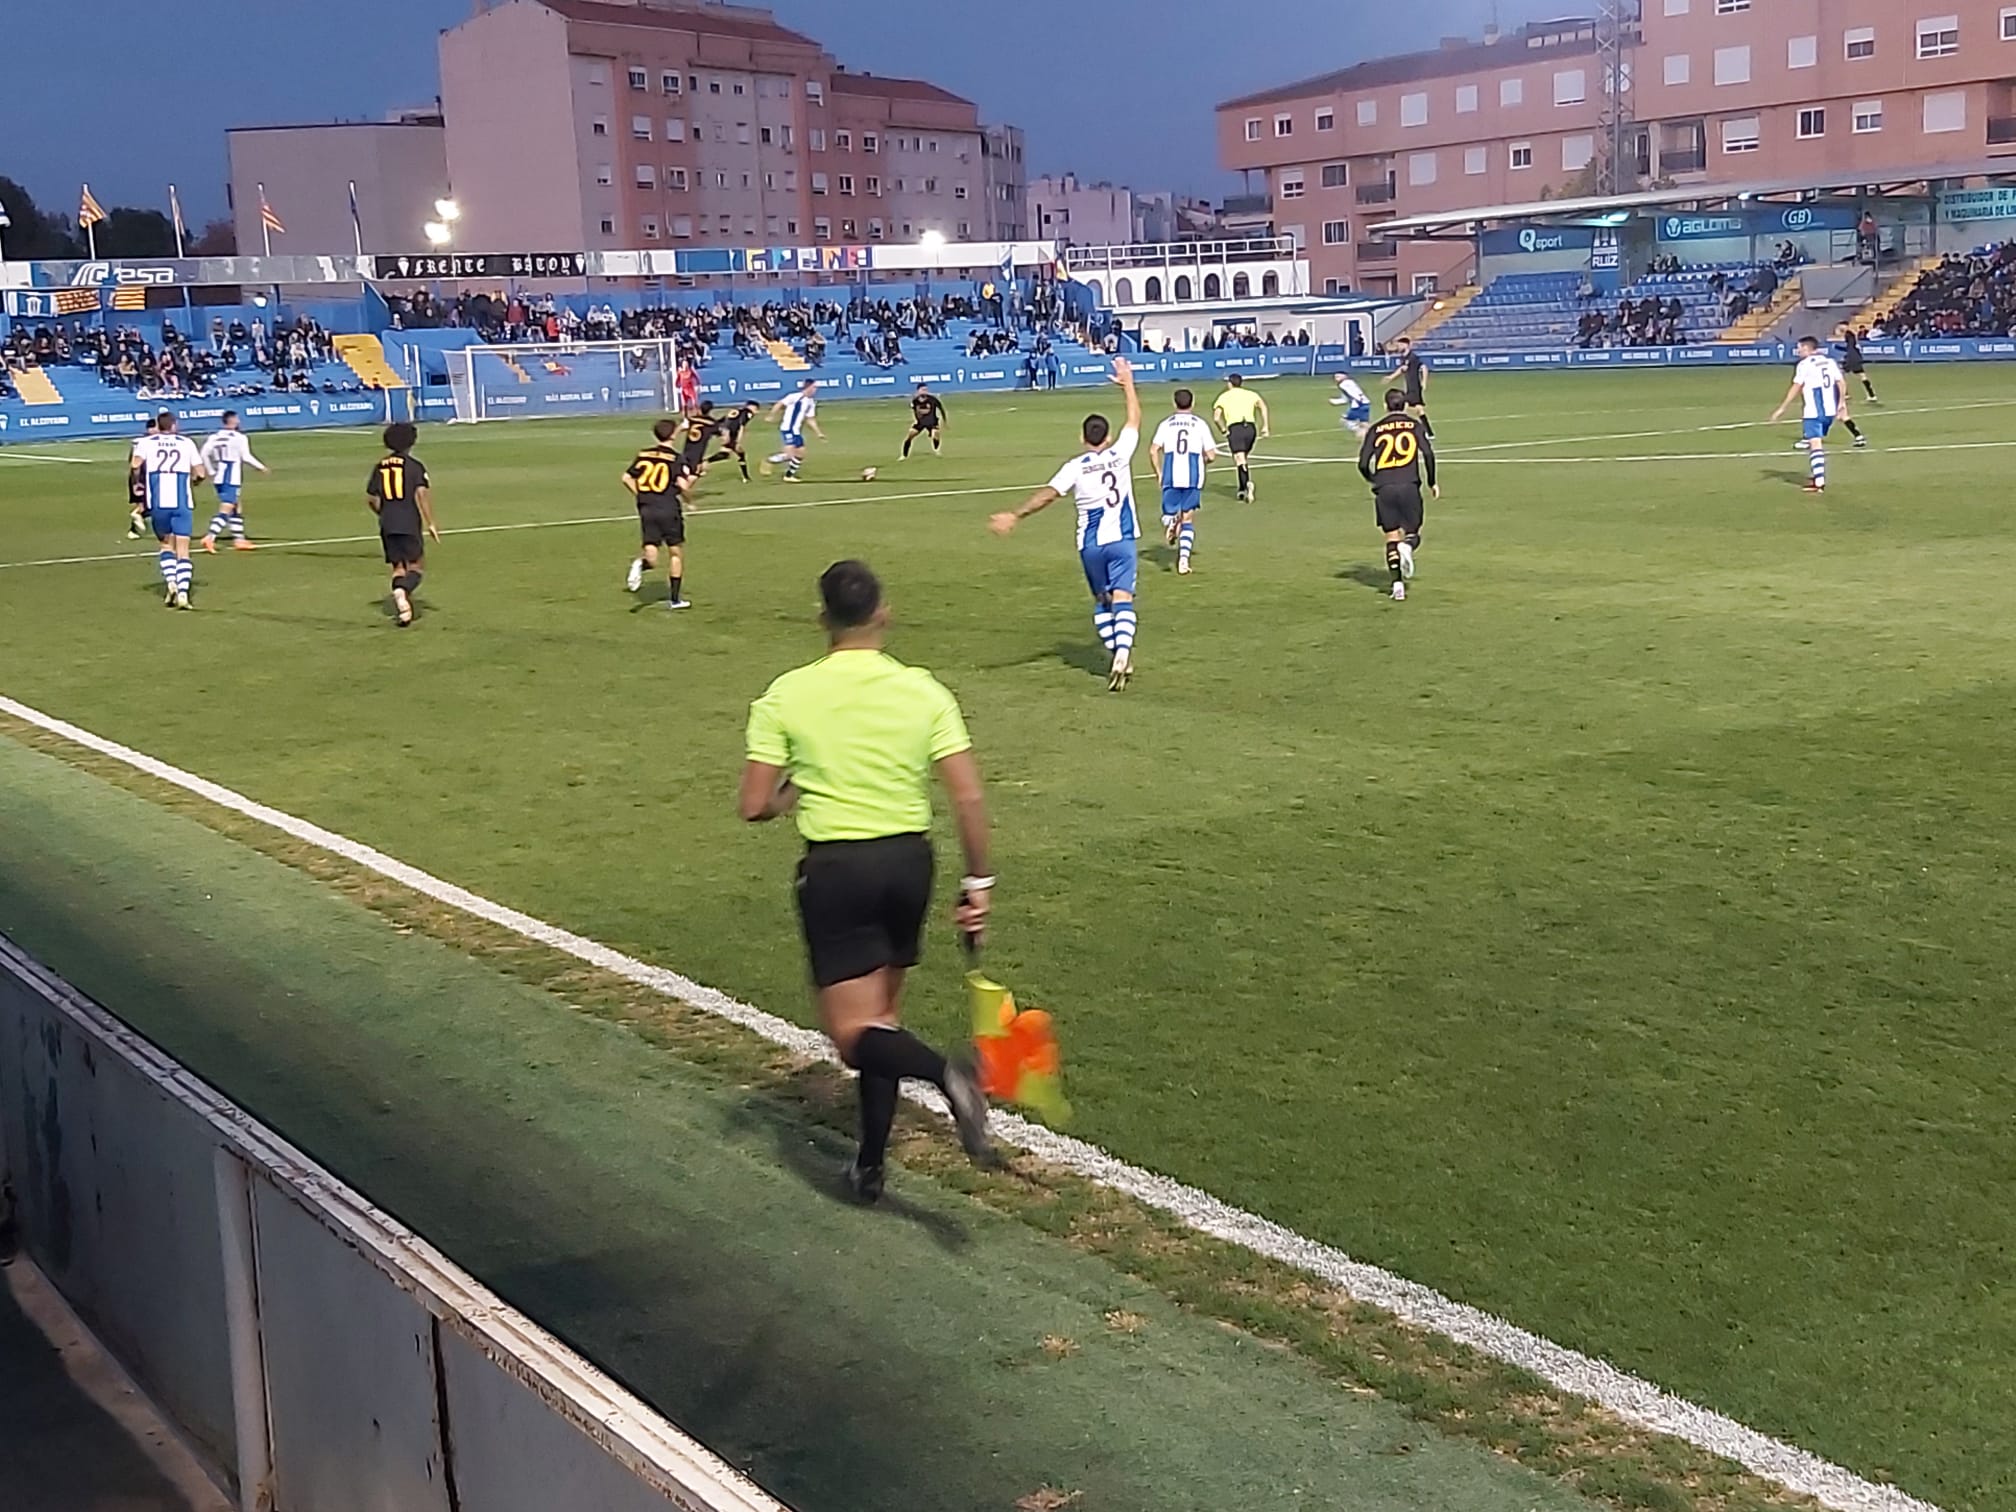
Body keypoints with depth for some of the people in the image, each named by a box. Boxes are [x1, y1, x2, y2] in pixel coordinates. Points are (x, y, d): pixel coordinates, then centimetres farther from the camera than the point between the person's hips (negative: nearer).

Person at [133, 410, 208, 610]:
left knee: (166, 545, 20)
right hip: (183, 503, -1)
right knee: (182, 550, 2)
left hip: (158, 503, 1)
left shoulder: (145, 442, 7)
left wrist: (138, 483, 9)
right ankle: (183, 593, -12)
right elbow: (201, 473, 4)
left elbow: (136, 465, -10)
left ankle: (171, 582, 0)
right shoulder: (187, 443, 8)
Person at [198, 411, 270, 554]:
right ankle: (209, 537, -23)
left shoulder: (215, 437, 10)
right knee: (225, 510, -10)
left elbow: (205, 454, 7)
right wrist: (261, 467, 1)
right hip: (232, 479, -7)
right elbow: (246, 457, -13)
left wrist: (212, 472, 18)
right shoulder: (240, 438, -8)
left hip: (219, 478, 7)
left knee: (237, 509, 19)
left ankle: (239, 539, 22)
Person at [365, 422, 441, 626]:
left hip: (387, 525, 4)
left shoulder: (380, 466, 10)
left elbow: (371, 498, 11)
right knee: (416, 565, 2)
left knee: (398, 567, 12)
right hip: (409, 523, -4)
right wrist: (431, 523, -10)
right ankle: (402, 591, -26)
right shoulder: (414, 465, -4)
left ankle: (404, 607, -3)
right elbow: (422, 493, -15)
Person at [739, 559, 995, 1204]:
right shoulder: (922, 690, -3)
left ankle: (945, 1073, -30)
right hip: (908, 860, 3)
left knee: (856, 1033, 0)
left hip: (834, 868, -3)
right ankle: (870, 1165, 23)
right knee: (883, 1015, 19)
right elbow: (968, 797, -7)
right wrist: (978, 881, 3)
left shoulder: (786, 696, -6)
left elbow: (755, 807, -7)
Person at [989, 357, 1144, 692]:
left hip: (1091, 544, 0)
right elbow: (1134, 419, 9)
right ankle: (1123, 655, -29)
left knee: (1102, 601, 18)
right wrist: (1128, 384, 19)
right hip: (1123, 539, 0)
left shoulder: (1075, 467, -9)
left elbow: (1047, 494, -20)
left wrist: (1016, 516, -23)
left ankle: (1119, 655, 20)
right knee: (1122, 599, -9)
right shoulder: (1120, 454, -4)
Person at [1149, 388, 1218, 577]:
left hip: (1171, 477, 0)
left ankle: (1170, 520, -22)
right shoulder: (1200, 425, 4)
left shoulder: (1166, 424, 7)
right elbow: (1211, 455, 0)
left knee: (1169, 511, 15)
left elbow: (1153, 450, -5)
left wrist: (1159, 473, 6)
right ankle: (1184, 558, -5)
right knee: (1188, 520, 9)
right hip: (1193, 477, 0)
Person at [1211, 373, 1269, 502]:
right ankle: (1243, 489, 24)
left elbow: (1216, 416, -3)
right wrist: (1265, 425, -1)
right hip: (1251, 428, 3)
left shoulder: (1224, 396, 13)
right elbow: (1262, 405, 0)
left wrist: (1224, 430, 6)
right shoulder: (1250, 394, 18)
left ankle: (1248, 483, -36)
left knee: (1240, 460, -11)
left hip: (1234, 428, -3)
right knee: (1244, 459, 21)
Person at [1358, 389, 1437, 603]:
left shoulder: (1376, 430, 10)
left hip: (1384, 489, 1)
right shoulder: (1415, 425, 7)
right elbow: (1428, 453, -5)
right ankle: (1408, 546, -25)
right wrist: (1432, 482, 6)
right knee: (1412, 532, 11)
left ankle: (1397, 584, -5)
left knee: (1392, 537, 7)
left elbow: (1363, 464, 5)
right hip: (1409, 486, -1)